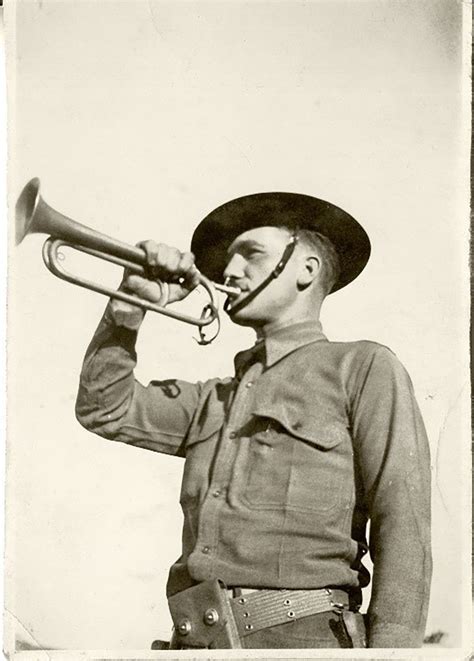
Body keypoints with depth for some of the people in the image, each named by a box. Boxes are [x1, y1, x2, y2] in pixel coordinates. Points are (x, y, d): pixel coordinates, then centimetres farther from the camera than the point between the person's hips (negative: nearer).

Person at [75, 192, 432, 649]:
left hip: (300, 635, -5)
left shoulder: (363, 369, 5)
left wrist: (390, 647, -12)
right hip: (195, 639, 6)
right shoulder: (215, 400, 23)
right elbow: (105, 409, 21)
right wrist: (131, 303, 13)